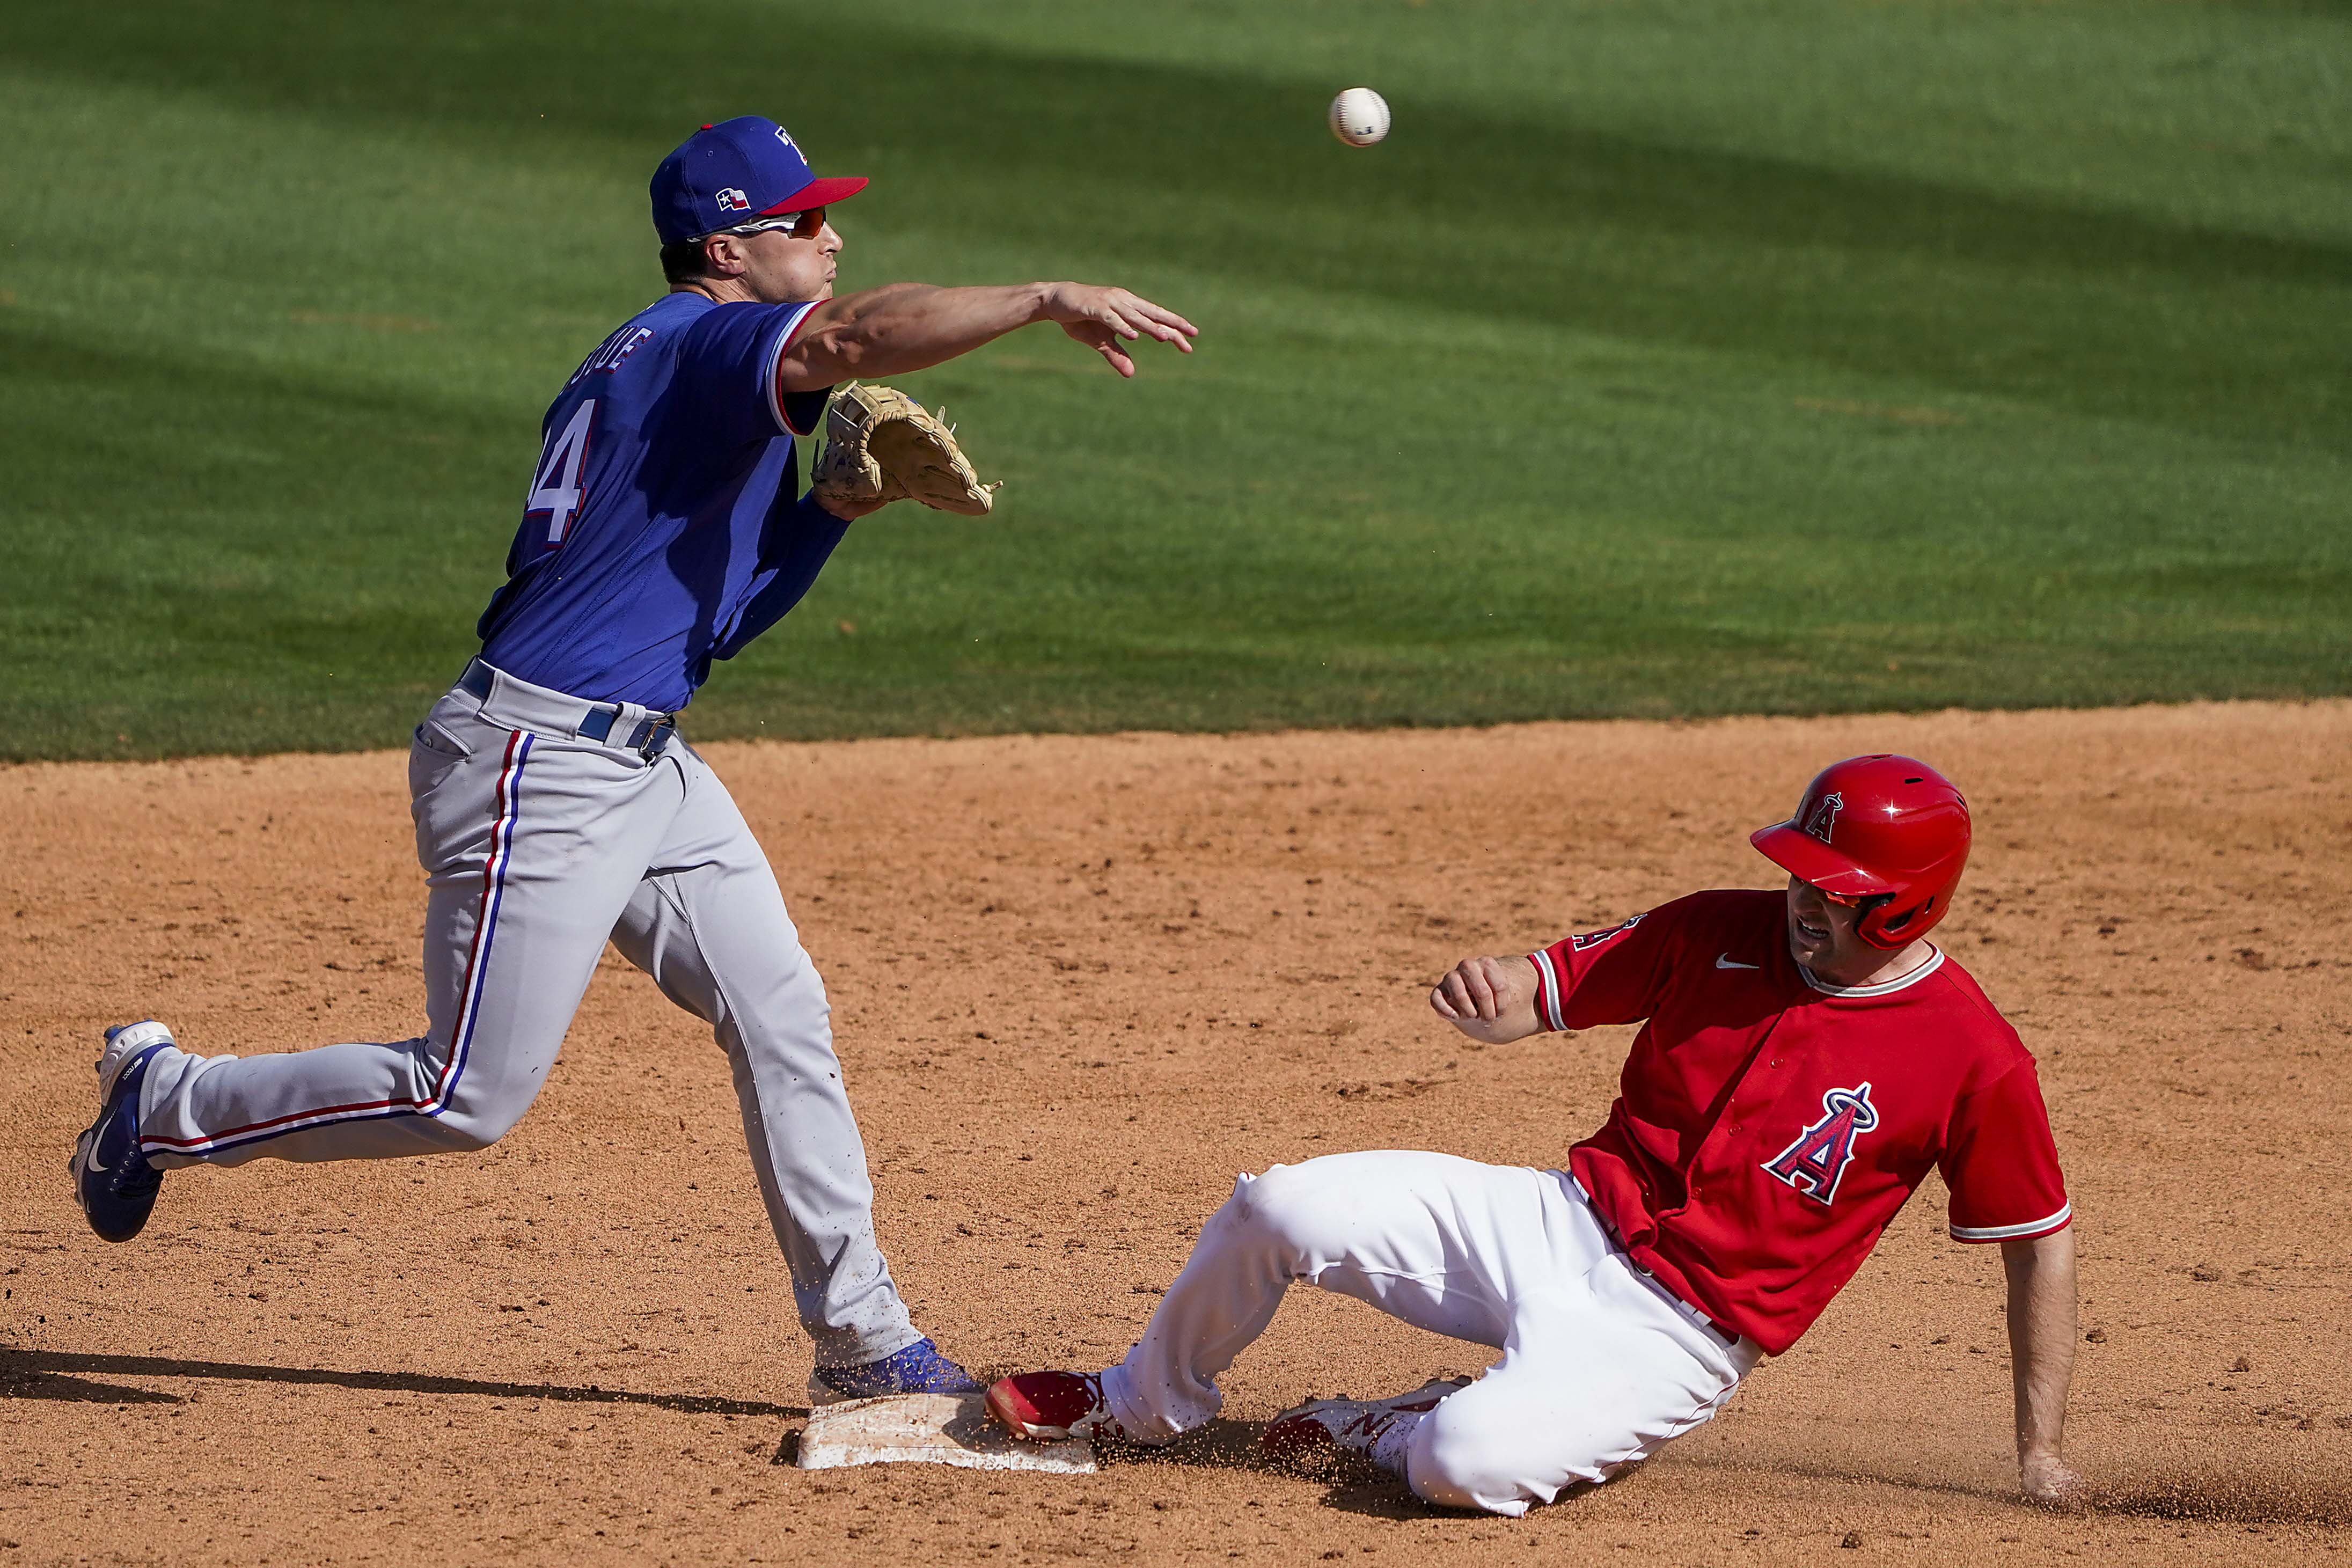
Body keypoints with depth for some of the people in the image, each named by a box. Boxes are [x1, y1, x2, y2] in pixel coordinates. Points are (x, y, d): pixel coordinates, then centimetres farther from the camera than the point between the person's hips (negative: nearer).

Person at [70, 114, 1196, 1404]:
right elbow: (849, 337, -35)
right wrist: (1047, 301, -35)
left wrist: (839, 501, 7)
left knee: (781, 1019, 6)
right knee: (471, 1095, -5)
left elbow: (711, 608, 19)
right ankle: (167, 1101, 14)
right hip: (535, 764, -11)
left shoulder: (641, 371, 17)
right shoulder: (701, 342, -13)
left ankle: (864, 1344, 10)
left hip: (647, 766, 11)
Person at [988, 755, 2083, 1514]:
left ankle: (1397, 1434, 6)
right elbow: (1545, 988, 6)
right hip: (1560, 1223, 5)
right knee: (1281, 1208, -10)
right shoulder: (1718, 935, 0)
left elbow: (2041, 1243, -6)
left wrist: (2041, 1456, -7)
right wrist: (1491, 998, -20)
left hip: (1673, 1334, -5)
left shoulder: (1974, 1059, -14)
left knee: (1470, 1467, -33)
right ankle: (1144, 1405, 18)